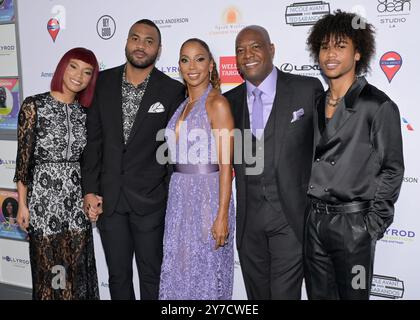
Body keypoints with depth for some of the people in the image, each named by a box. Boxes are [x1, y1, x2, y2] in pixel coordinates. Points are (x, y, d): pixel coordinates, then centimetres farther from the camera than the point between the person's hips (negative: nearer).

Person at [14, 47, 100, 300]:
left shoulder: (85, 112, 7)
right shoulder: (34, 106, -6)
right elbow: (24, 156, -5)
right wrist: (23, 204, -5)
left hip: (77, 200, 4)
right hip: (44, 196, -4)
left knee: (78, 266, 9)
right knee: (48, 266, 7)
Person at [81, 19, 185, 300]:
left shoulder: (173, 91, -6)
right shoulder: (104, 82, 2)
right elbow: (94, 138, 4)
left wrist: (171, 199, -3)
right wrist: (90, 190, 0)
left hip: (150, 199, -2)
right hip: (108, 197, 3)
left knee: (151, 275, 13)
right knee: (118, 275, 17)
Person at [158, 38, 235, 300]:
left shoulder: (217, 103, -9)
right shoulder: (183, 105, 13)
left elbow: (226, 165, -14)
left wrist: (222, 215, -18)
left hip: (208, 197, -7)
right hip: (180, 199, 7)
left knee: (206, 276, 4)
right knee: (178, 274, 13)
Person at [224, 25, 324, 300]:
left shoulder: (308, 89, -4)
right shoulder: (230, 101, 8)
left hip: (292, 216, -4)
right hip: (248, 218, 4)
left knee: (284, 293, 0)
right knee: (257, 295, 17)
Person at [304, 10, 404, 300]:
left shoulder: (379, 106, -7)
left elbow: (391, 169, -6)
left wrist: (373, 224, -10)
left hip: (353, 223, -5)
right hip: (312, 221, 5)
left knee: (352, 295, 8)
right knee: (319, 295, 16)